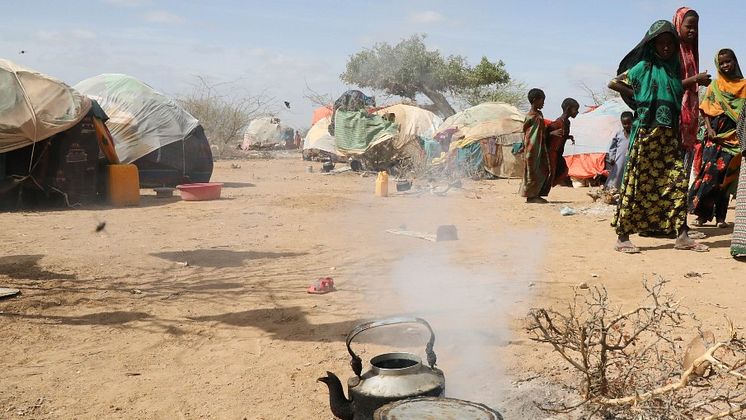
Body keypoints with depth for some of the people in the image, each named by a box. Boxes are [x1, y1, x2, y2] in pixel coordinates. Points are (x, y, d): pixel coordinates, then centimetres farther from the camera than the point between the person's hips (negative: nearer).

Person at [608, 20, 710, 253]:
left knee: (678, 180, 0)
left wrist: (694, 80, 20)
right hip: (646, 131, -6)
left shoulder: (673, 69, 16)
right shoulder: (644, 66, 0)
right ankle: (622, 237, -1)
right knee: (636, 182, -5)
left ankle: (682, 236, 4)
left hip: (669, 135, 6)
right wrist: (638, 96, 1)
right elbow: (613, 83, 1)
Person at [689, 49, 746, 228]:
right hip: (715, 135, 0)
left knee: (727, 175, -1)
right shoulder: (714, 86, 10)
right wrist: (709, 129, -8)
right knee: (710, 171, -9)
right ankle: (702, 213, -5)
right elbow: (705, 110, 7)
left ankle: (720, 216, 4)